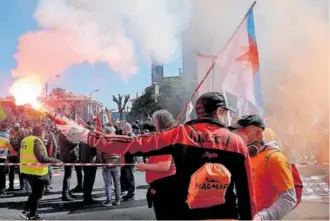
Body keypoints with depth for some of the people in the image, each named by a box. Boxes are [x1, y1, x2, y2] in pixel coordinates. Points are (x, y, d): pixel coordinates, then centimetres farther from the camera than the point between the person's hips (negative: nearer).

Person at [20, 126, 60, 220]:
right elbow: (42, 158, -26)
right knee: (37, 194, 7)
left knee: (34, 192, 23)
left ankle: (26, 211, 21)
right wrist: (55, 161, -18)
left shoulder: (26, 140, 9)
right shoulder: (36, 141, -19)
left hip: (26, 170, 9)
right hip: (36, 171, -9)